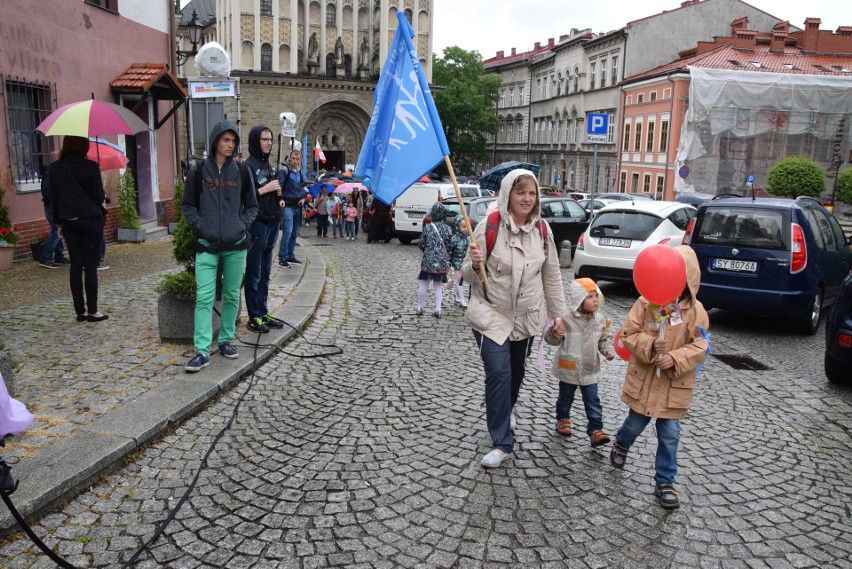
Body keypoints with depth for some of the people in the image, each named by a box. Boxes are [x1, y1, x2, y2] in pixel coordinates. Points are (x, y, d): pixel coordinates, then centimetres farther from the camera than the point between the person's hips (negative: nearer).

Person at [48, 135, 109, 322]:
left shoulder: (55, 168, 4)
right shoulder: (91, 167, -9)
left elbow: (54, 198, 7)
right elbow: (99, 196, -8)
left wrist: (59, 220, 15)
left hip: (68, 220, 4)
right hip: (90, 218, -4)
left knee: (76, 265, 8)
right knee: (90, 265, 0)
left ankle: (80, 310, 10)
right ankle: (92, 311, 1)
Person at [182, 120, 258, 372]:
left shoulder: (242, 172, 5)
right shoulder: (198, 171, 1)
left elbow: (252, 205, 11)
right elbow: (188, 205, 6)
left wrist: (242, 224, -4)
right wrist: (201, 225, -7)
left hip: (236, 244, 2)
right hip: (207, 244, -2)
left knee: (232, 295, 9)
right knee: (204, 297, -8)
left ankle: (225, 340, 24)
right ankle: (202, 351, -7)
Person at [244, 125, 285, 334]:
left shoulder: (268, 165, 15)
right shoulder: (248, 166, -9)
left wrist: (278, 196, 5)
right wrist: (266, 189, -17)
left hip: (271, 223, 8)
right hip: (257, 225, -8)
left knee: (265, 272, 13)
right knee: (254, 273, -1)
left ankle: (263, 312, 21)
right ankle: (254, 317, 5)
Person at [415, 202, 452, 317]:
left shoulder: (428, 227, -8)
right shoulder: (446, 228, -3)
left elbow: (421, 244, -2)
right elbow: (449, 245, 0)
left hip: (428, 260, -2)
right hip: (442, 261, 2)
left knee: (423, 285, 11)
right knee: (438, 285, 13)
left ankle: (419, 308, 20)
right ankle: (437, 309, 8)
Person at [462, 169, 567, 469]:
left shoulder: (542, 230, 0)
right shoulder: (488, 228, -13)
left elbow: (552, 276, 8)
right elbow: (468, 275, -6)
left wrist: (558, 314, 8)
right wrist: (476, 264, -29)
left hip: (527, 317, 4)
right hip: (491, 314, -4)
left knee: (517, 372, 17)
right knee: (499, 373, -14)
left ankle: (505, 411, 48)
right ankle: (502, 443, -2)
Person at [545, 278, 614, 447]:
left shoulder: (600, 319, -3)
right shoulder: (566, 318, -19)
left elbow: (604, 338, 11)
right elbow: (552, 340, -13)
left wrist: (608, 350, -8)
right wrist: (554, 332, -35)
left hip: (590, 369, 3)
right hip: (569, 369, -3)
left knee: (592, 401, 3)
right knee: (566, 397, 18)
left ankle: (596, 430, 9)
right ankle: (562, 420, 41)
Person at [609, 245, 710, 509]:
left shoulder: (696, 311, -7)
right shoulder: (646, 303, -10)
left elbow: (700, 346, -6)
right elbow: (628, 334, -7)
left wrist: (675, 359, -21)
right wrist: (650, 345, -25)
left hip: (674, 385, 0)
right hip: (643, 379, 0)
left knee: (670, 435, 6)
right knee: (635, 423, 17)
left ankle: (665, 482, 21)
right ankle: (621, 444, 52)